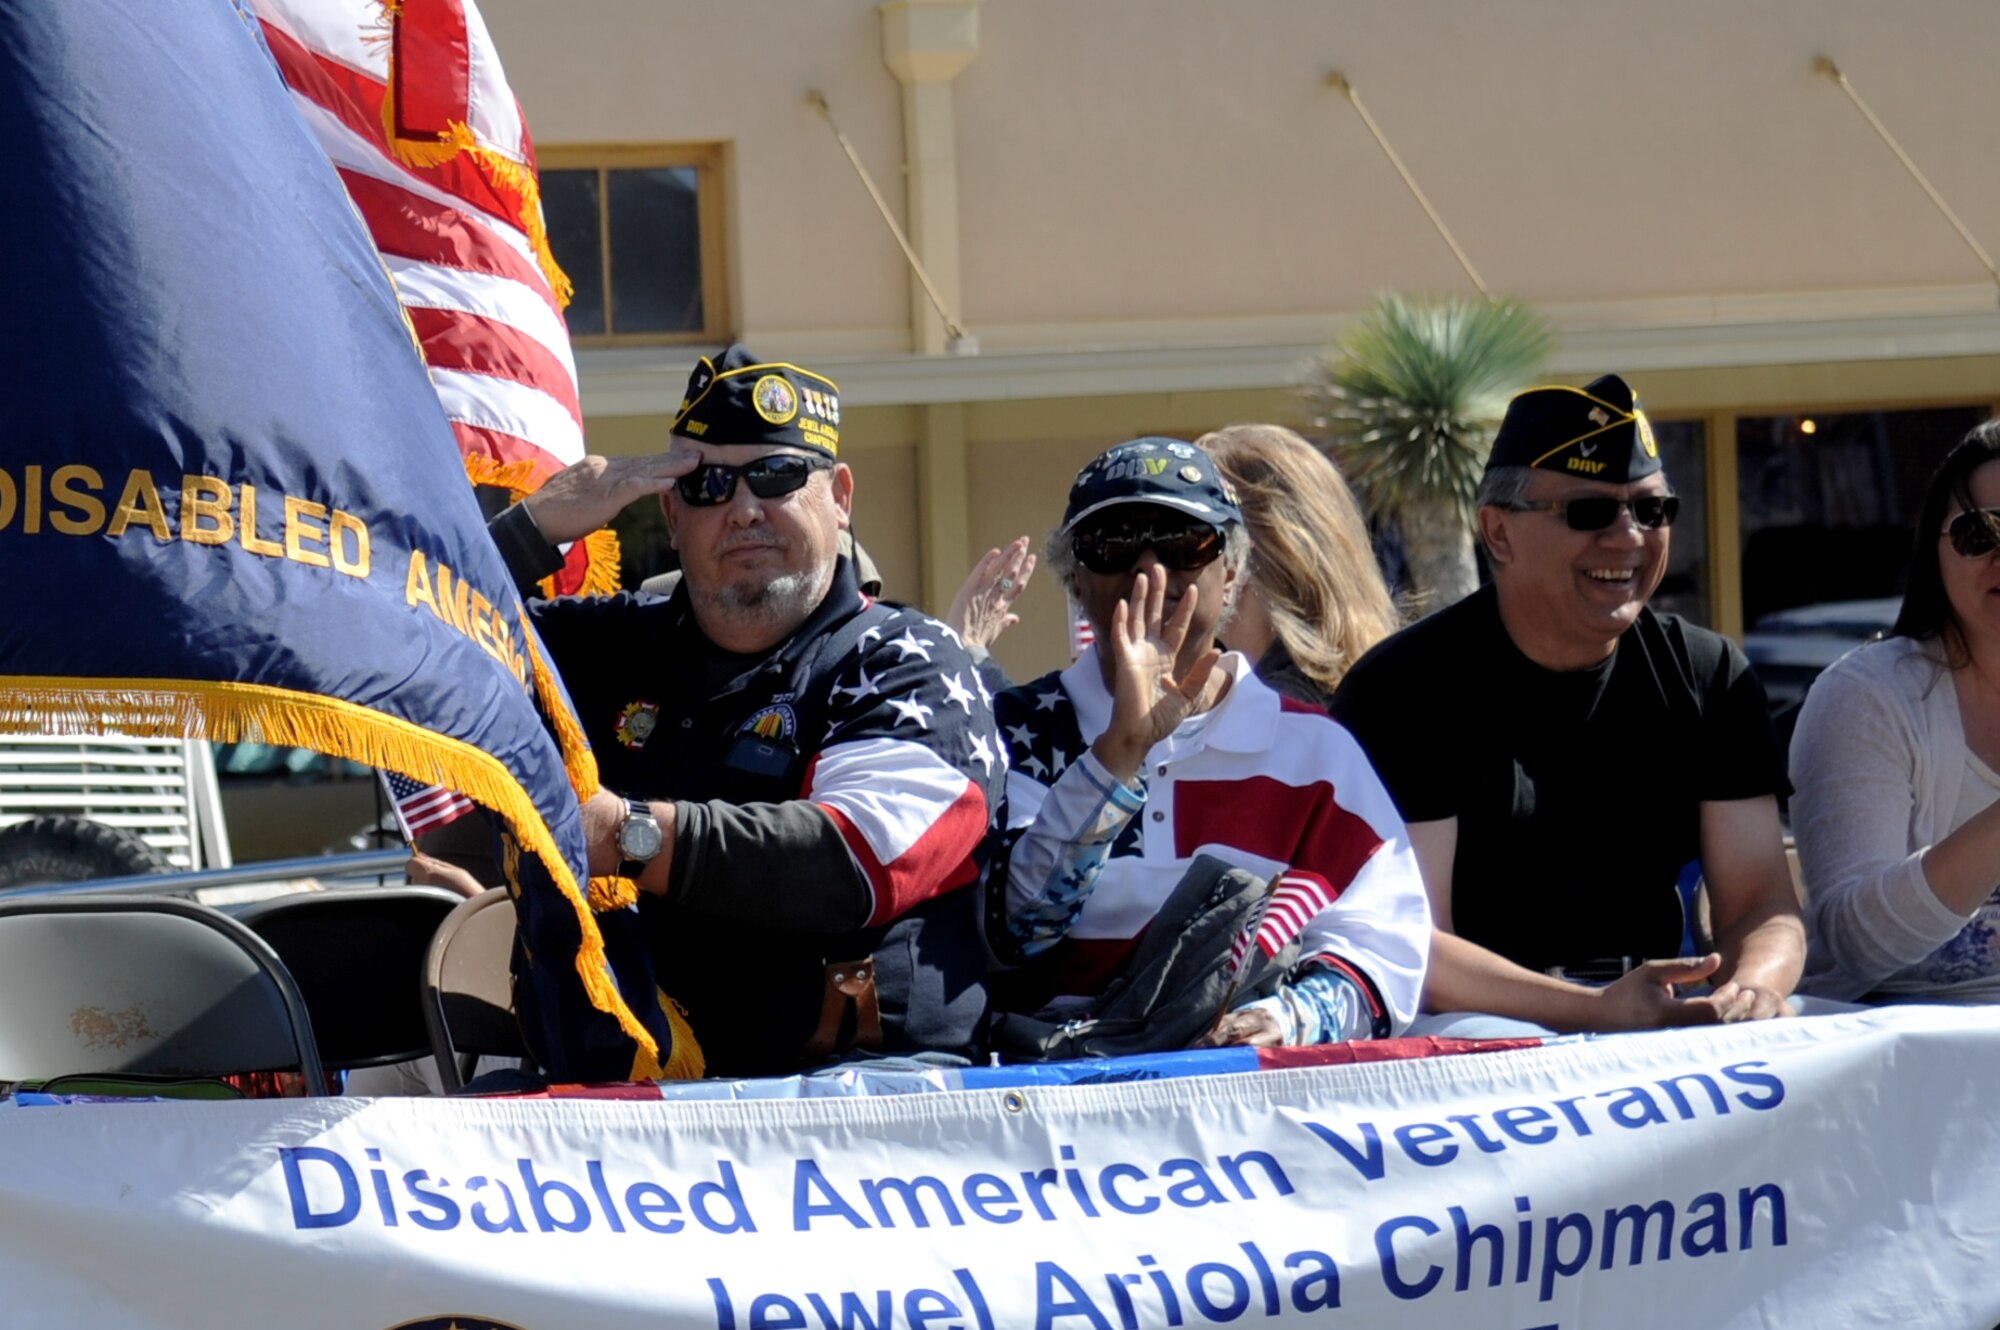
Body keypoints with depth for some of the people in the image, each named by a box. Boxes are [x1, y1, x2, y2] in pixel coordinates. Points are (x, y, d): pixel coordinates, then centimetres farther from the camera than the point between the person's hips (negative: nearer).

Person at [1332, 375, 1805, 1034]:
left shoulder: (1710, 676, 11)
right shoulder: (1398, 690, -6)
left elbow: (1761, 904, 5)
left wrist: (1753, 987, -21)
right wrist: (1597, 1012, -28)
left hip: (1666, 1017, 5)